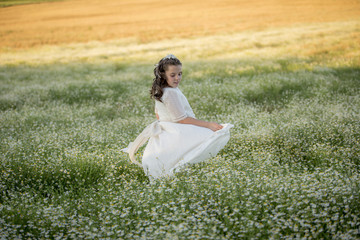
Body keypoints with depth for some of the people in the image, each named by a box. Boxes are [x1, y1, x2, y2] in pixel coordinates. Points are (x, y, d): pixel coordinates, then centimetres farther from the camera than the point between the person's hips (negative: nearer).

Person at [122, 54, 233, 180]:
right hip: (178, 134, -10)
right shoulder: (171, 93, -20)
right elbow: (182, 119, -20)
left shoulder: (159, 91, 10)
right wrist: (208, 124, -18)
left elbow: (158, 114, 22)